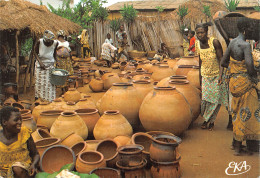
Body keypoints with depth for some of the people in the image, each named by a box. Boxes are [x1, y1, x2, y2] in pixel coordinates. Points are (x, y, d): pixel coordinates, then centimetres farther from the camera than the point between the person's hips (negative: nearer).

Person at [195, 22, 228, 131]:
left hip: (216, 74, -3)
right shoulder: (197, 44, -5)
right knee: (205, 98, 0)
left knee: (216, 98, 2)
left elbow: (221, 59, -18)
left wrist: (220, 76, -26)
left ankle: (211, 121, 19)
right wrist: (200, 76, 11)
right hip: (205, 75, 3)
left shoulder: (214, 42, -20)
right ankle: (205, 119, 20)